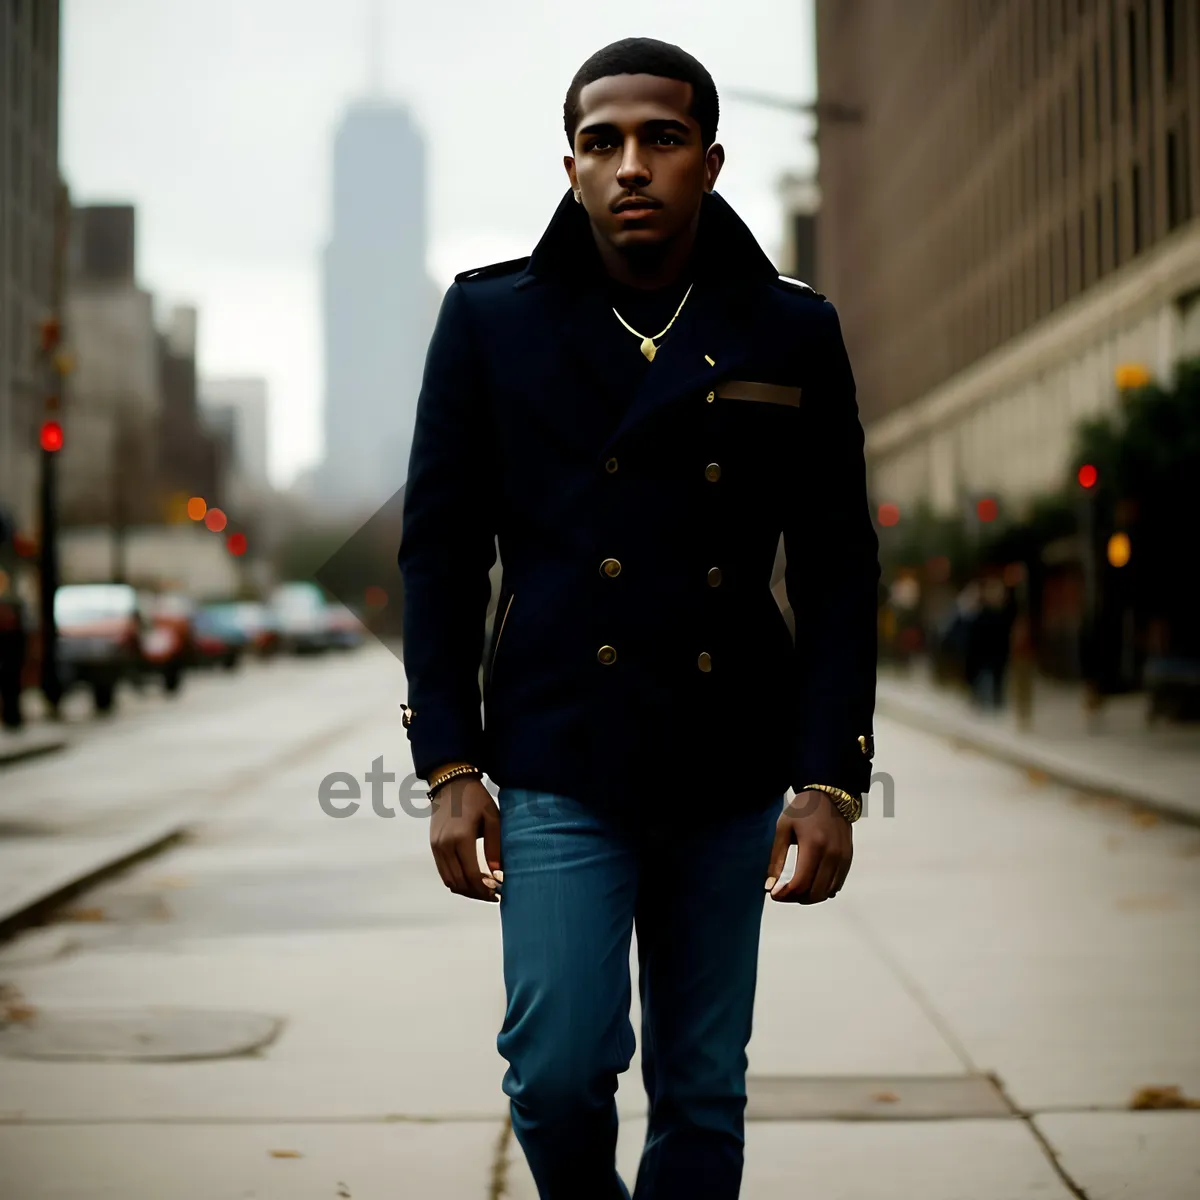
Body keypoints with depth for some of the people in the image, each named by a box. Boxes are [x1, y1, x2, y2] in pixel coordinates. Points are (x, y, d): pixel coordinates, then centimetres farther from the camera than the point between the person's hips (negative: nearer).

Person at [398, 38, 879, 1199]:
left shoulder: (792, 334, 5)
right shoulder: (492, 320, 2)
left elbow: (838, 569, 5)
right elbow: (440, 550, 3)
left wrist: (832, 778, -3)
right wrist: (448, 764, -4)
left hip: (730, 779, 2)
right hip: (559, 767, -1)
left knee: (703, 1092, 7)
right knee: (559, 1068, -9)